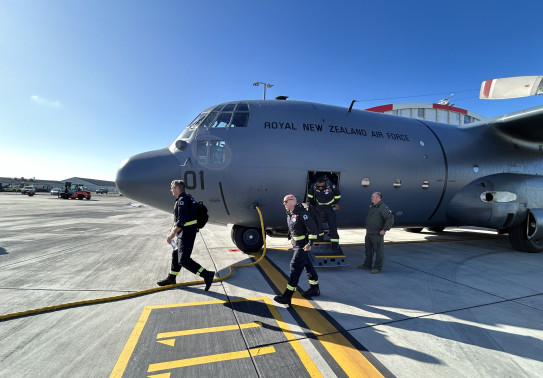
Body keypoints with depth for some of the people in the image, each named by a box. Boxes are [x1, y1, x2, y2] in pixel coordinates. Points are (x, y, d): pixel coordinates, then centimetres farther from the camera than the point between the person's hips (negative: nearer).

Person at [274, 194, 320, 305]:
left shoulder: (301, 213, -21)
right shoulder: (290, 213, 8)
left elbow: (312, 228, -23)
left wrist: (310, 243, -23)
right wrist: (291, 237, 22)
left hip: (303, 245, -10)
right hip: (296, 244, 10)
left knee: (295, 268, -9)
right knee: (307, 266, 19)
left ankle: (287, 296, -5)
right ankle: (314, 289, 35)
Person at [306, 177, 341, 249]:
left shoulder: (331, 186, -24)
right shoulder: (313, 186, -17)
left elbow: (337, 193, -4)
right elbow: (310, 193, 7)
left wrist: (336, 203, -1)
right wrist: (309, 201, 6)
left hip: (330, 207, -2)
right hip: (319, 207, 3)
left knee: (332, 224, -6)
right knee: (317, 222, 12)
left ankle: (335, 243, 2)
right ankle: (319, 234, 40)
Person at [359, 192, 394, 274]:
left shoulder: (383, 207, -15)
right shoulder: (372, 206, 13)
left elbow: (390, 219, -19)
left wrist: (384, 230, -20)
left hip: (377, 234, -10)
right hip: (369, 233, 10)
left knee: (378, 251, 0)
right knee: (368, 250, 18)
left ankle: (377, 268, 9)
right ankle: (367, 265, 31)